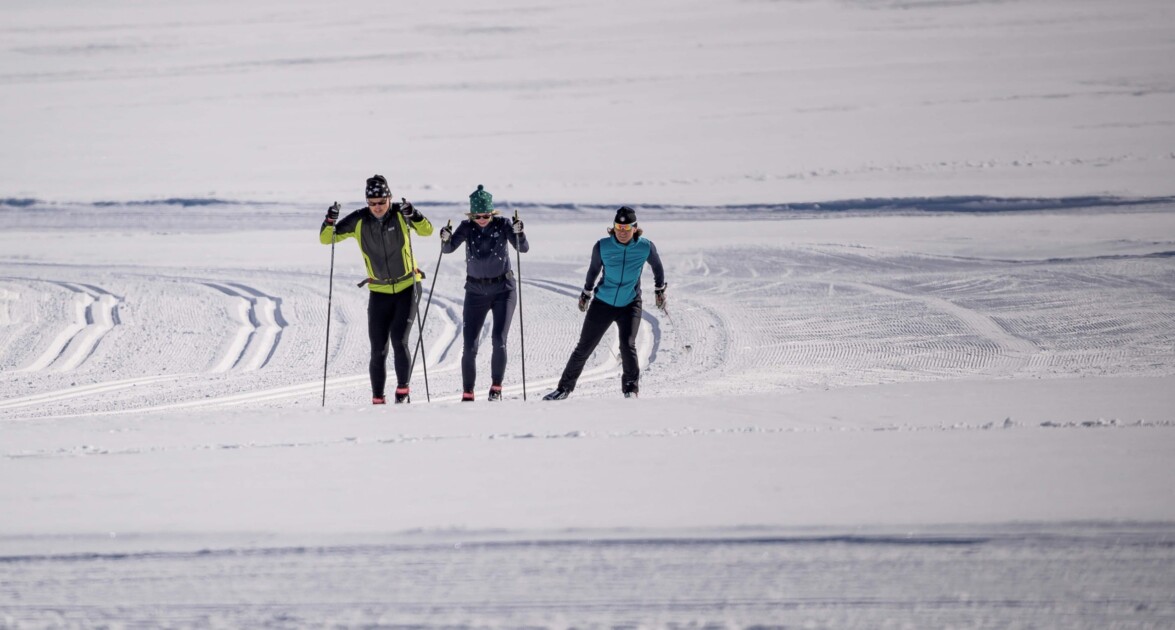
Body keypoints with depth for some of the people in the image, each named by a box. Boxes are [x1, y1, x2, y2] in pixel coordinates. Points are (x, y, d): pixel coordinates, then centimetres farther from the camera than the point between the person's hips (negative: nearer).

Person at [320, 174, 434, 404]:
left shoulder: (400, 214, -10)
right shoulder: (359, 221, -7)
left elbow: (426, 230, -21)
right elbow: (326, 239, -3)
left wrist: (413, 216, -38)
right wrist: (330, 222, -23)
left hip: (408, 286, -2)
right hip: (379, 291, 2)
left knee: (399, 341, -16)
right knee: (378, 350, 0)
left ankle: (403, 391, -5)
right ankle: (378, 399, 8)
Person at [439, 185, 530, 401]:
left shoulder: (502, 225, -8)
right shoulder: (467, 227, -5)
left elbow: (524, 248, -16)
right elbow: (448, 249, -13)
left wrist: (518, 233, -35)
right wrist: (445, 239, -35)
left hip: (503, 289, -1)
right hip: (476, 291, 1)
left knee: (499, 340, -14)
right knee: (469, 346, -3)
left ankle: (496, 387, 0)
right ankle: (467, 394, 5)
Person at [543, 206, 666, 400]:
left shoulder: (645, 247, -11)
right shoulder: (603, 246, -11)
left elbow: (657, 266, 10)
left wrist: (659, 290, 21)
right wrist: (586, 293, 21)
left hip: (630, 305, -1)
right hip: (602, 303, 1)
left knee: (627, 345, -20)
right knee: (584, 348, 4)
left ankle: (631, 388, -1)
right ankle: (565, 388, 18)